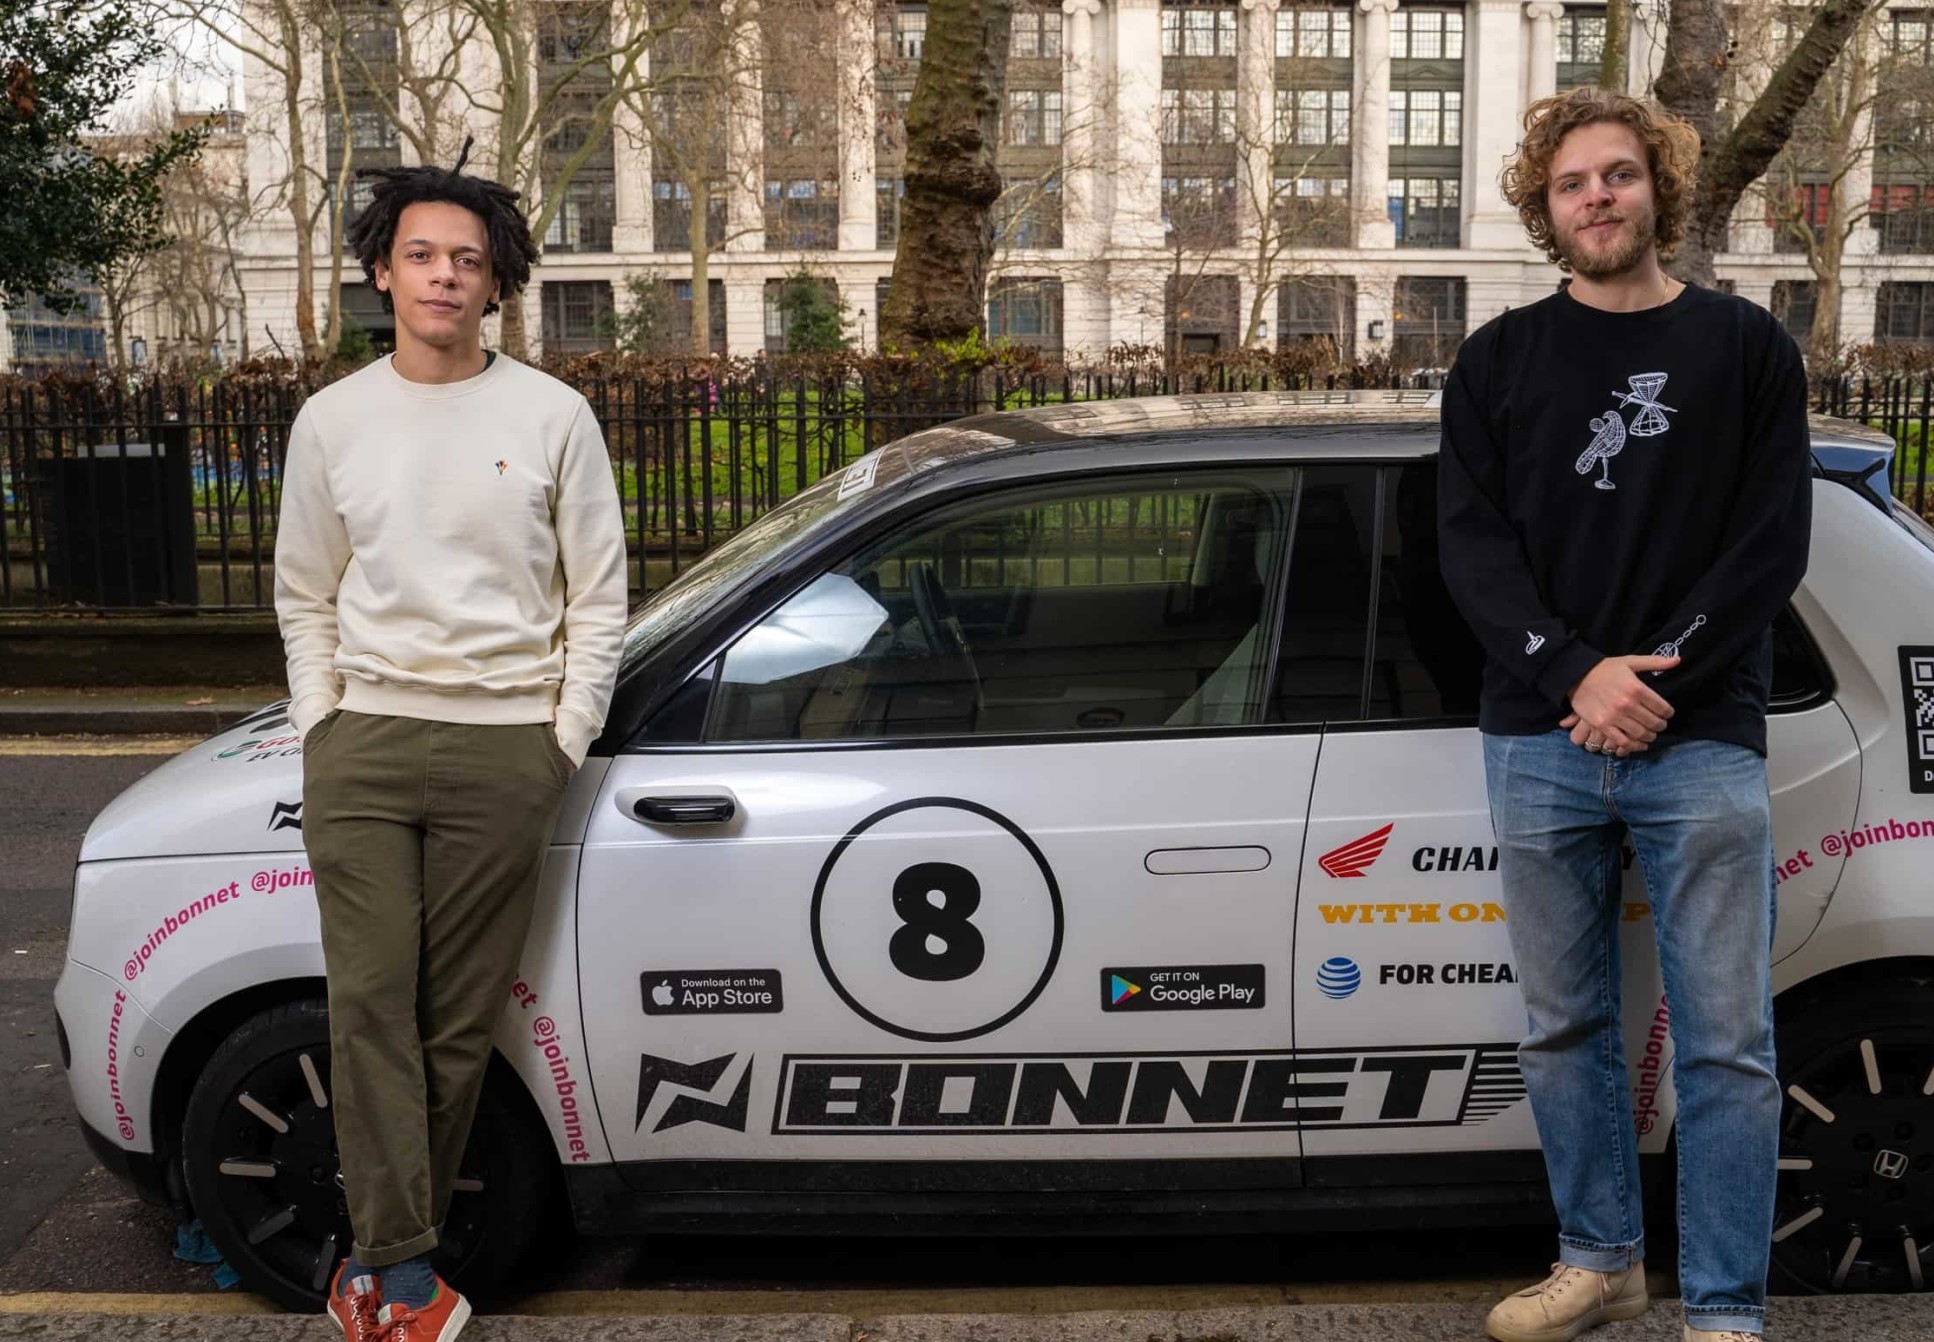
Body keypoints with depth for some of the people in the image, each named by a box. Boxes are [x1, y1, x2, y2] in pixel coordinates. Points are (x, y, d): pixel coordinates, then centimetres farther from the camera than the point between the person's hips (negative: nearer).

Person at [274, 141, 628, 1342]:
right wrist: (320, 721, 6)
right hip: (363, 745, 2)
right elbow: (306, 598, 17)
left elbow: (600, 599, 5)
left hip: (506, 746, -2)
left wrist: (566, 739, -1)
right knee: (372, 998, -4)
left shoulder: (553, 417, 3)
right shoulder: (333, 420, 10)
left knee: (460, 1016, 1)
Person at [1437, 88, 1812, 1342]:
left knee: (1727, 1043, -2)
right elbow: (1471, 542, 1)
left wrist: (1661, 677, -12)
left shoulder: (1746, 347, 8)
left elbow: (1773, 543, 0)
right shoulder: (1500, 359, 10)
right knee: (1566, 1027, 10)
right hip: (1541, 742, 2)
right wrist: (1574, 673, -13)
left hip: (1703, 744, -1)